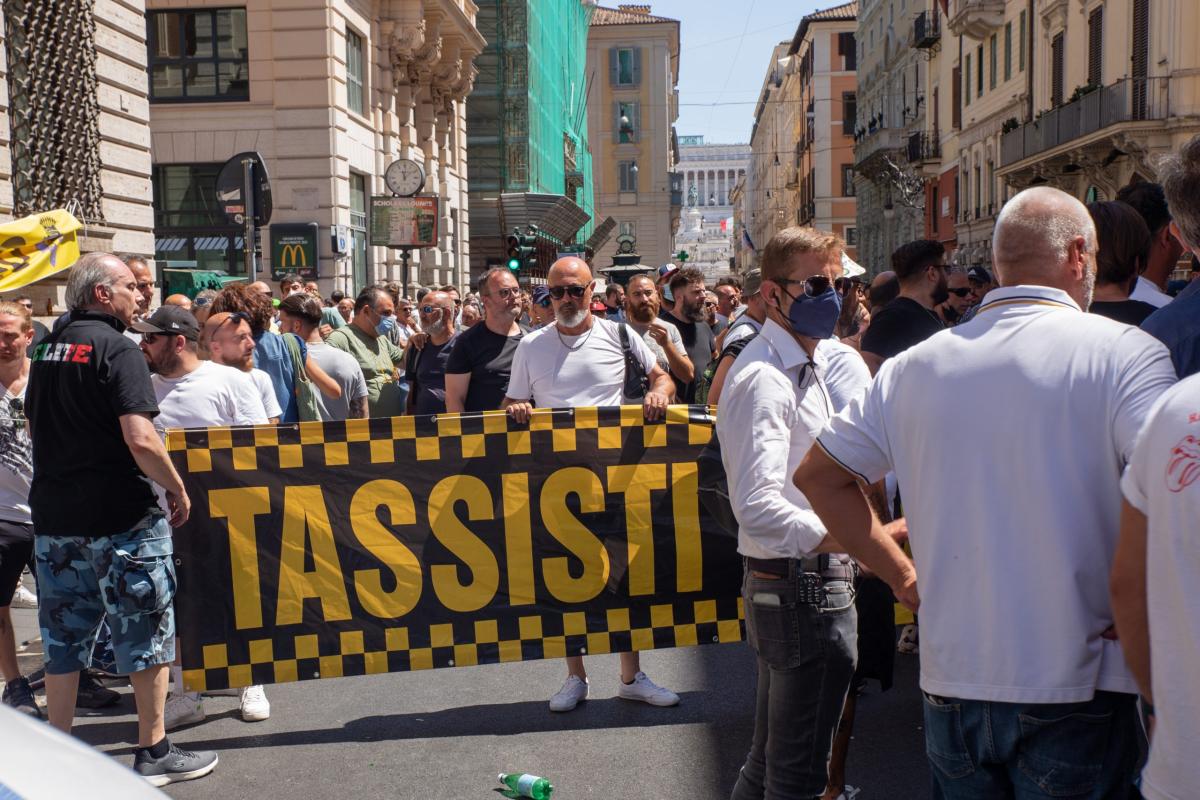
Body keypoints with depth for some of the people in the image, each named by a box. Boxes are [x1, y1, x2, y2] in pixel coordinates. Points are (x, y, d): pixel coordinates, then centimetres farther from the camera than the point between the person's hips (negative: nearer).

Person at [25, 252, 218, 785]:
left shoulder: (49, 349, 11)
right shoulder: (116, 350, -14)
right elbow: (141, 439, -24)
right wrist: (178, 490, -11)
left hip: (52, 516, 7)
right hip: (118, 517, -7)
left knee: (63, 639, 15)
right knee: (146, 635, 5)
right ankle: (154, 753, 13)